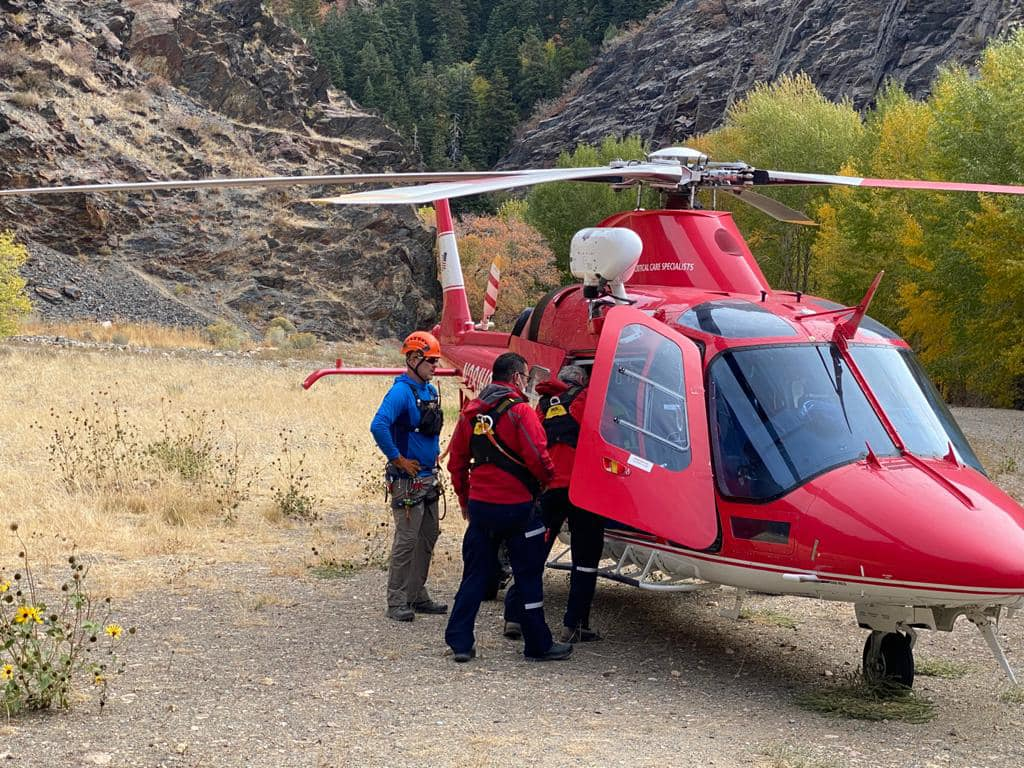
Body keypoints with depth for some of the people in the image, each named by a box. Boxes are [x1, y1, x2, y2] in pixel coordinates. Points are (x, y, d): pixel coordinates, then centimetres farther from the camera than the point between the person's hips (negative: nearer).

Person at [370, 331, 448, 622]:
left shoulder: (431, 391, 12)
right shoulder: (401, 391, -16)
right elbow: (378, 426, -30)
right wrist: (398, 459, -22)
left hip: (429, 478, 9)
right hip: (408, 479, -9)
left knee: (428, 537, 14)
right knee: (407, 540, -7)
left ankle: (417, 595, 24)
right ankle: (397, 602, 0)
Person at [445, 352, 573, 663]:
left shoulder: (471, 411, 7)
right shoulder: (520, 411, -13)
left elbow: (457, 461, 13)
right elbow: (536, 458, -18)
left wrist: (465, 499, 23)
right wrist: (549, 478, 3)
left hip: (480, 506, 6)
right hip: (516, 506, -5)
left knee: (475, 574, 12)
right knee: (529, 576, 6)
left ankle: (460, 642, 10)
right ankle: (538, 645, 13)